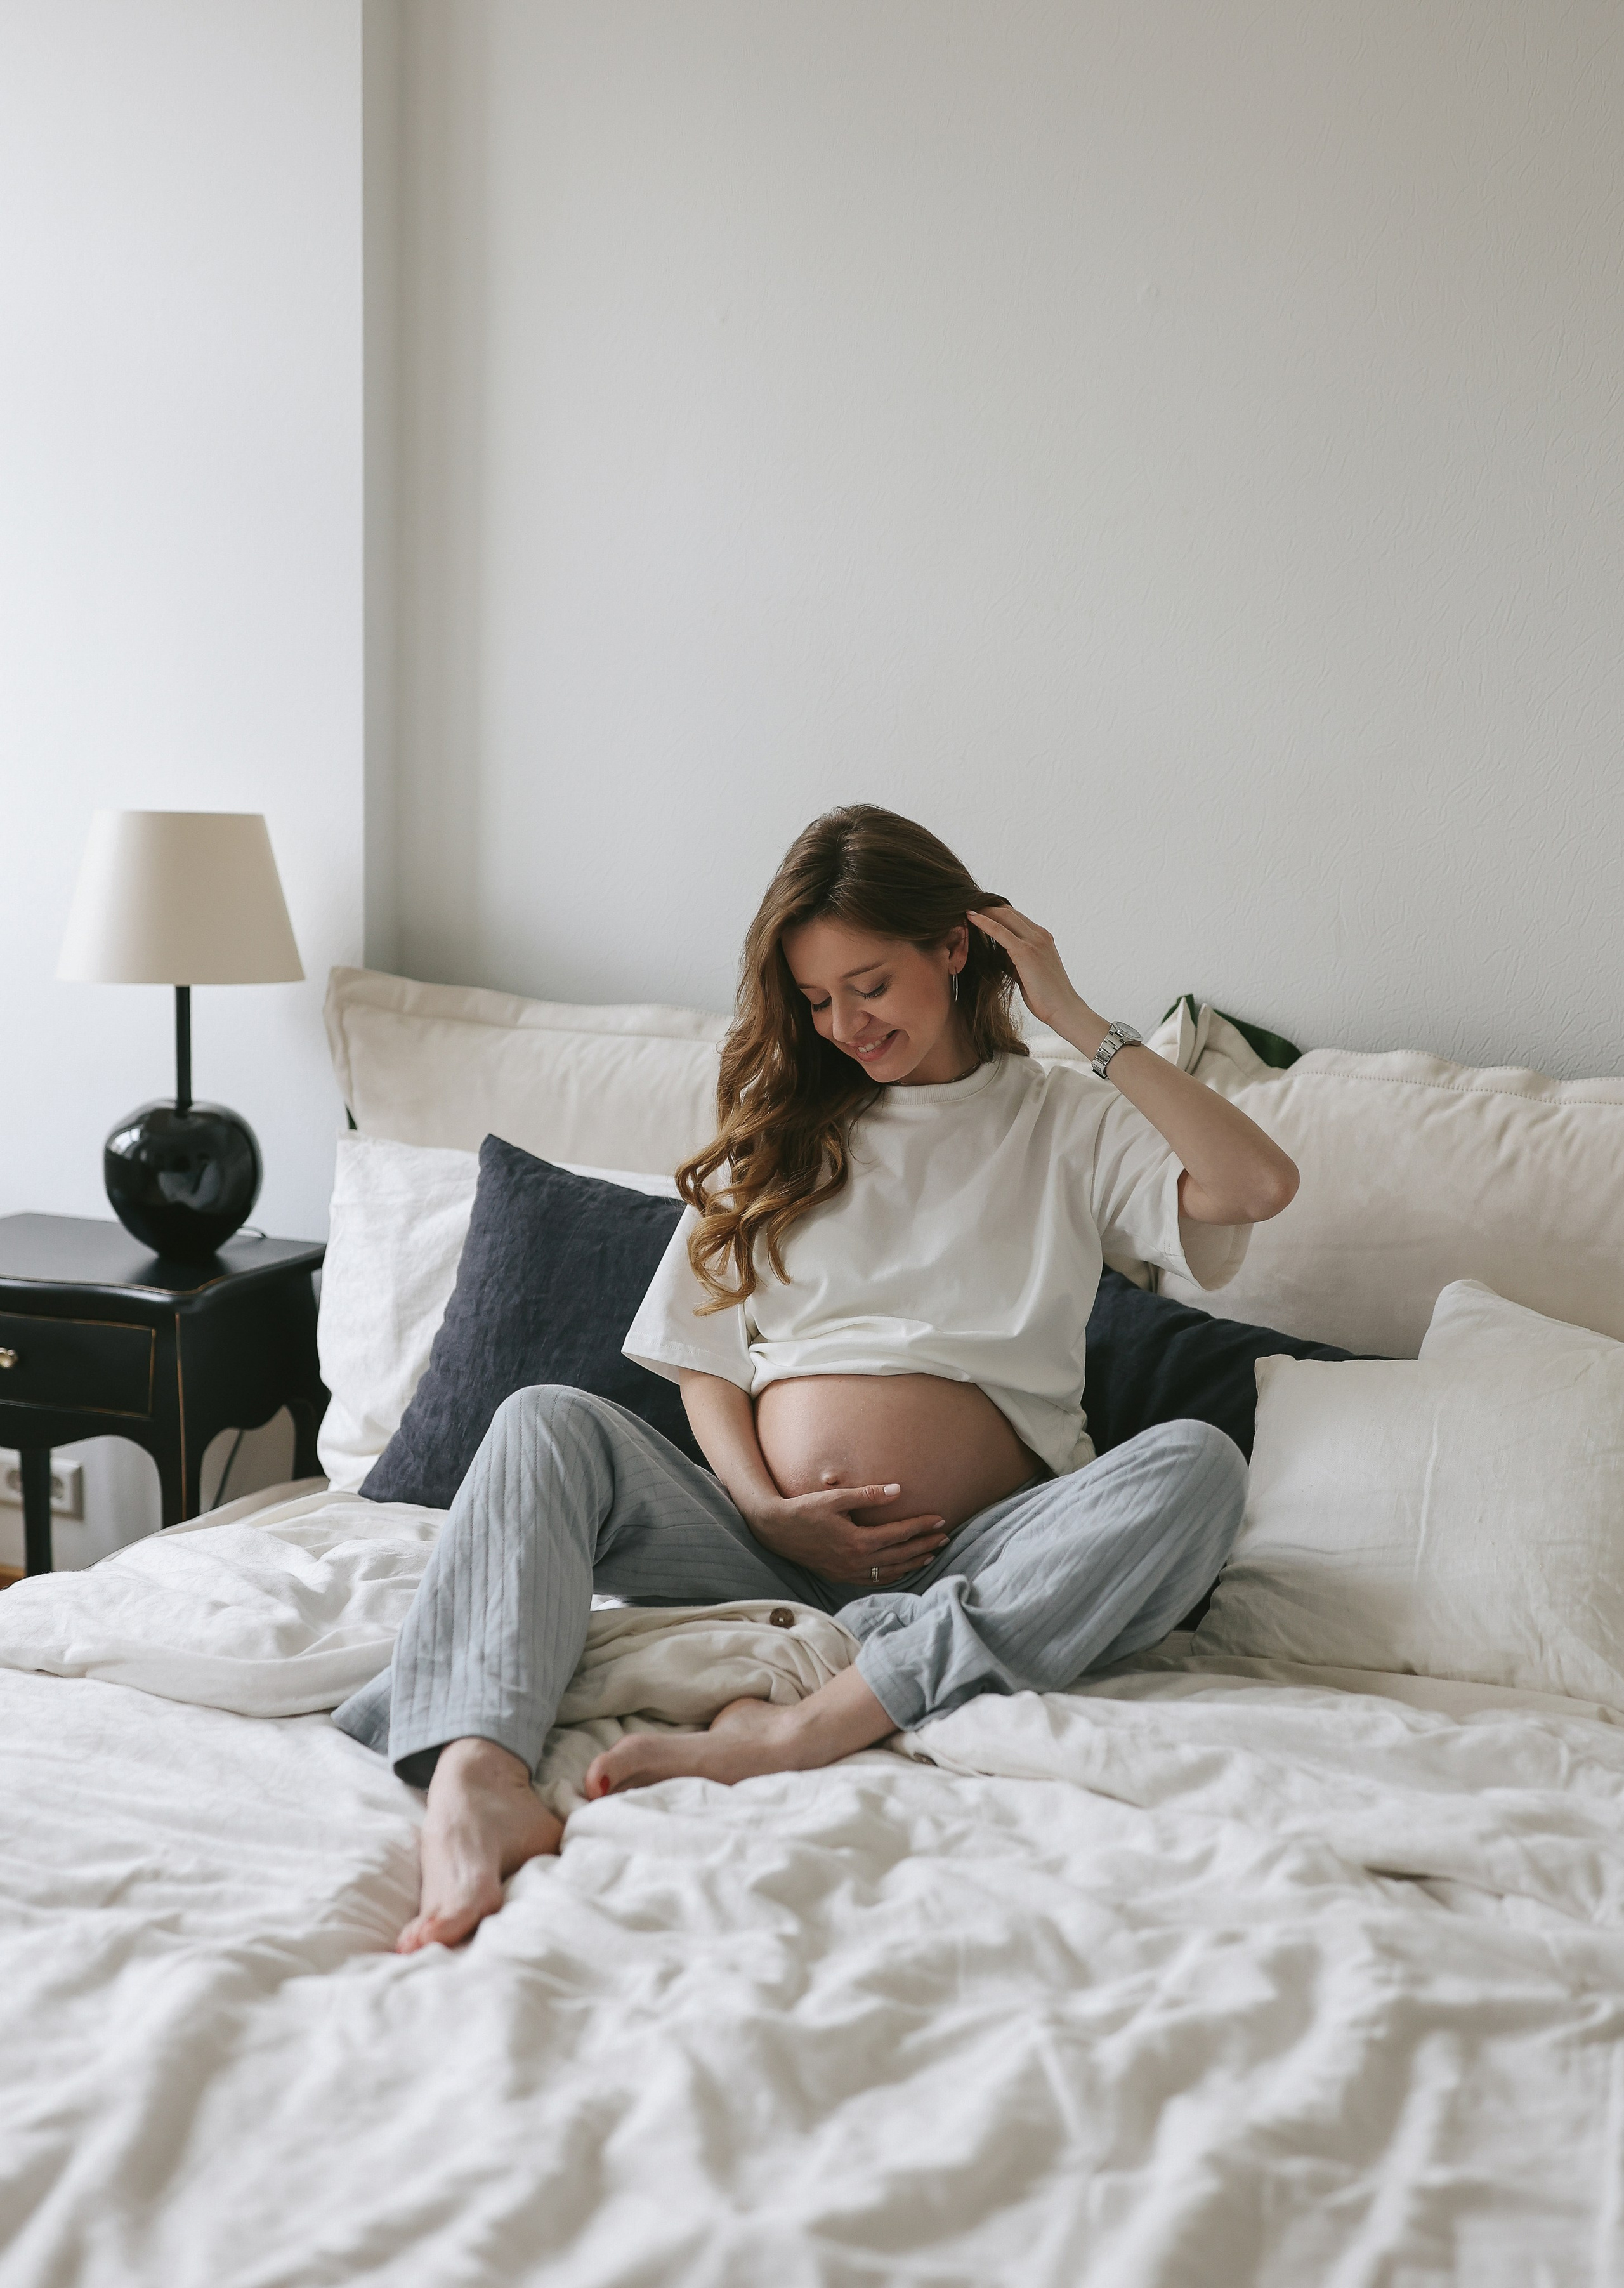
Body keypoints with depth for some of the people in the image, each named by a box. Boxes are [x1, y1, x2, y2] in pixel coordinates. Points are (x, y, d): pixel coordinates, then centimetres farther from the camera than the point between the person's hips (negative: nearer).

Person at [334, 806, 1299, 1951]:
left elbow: (1259, 1184, -6)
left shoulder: (1071, 1123, 13)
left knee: (1197, 1467, -31)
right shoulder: (782, 1127, 20)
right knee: (547, 1424, -22)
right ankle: (480, 1780, -48)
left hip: (976, 1565, -2)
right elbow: (707, 1359, 15)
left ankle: (807, 1728, -43)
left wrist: (1079, 1019, -1)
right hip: (774, 1545, 2)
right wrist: (767, 1510, -5)